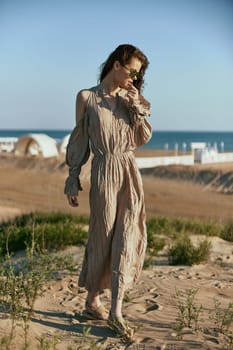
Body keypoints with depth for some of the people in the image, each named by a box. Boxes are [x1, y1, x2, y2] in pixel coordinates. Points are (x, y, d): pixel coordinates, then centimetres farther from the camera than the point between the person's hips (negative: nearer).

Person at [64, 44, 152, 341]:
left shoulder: (130, 98, 11)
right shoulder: (87, 97, 0)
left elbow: (143, 138, 6)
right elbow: (79, 139, 1)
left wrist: (135, 107, -4)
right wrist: (73, 179, -1)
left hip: (129, 172, 4)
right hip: (104, 171, -4)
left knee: (127, 236, -2)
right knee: (103, 235, 3)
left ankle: (116, 311, 3)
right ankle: (93, 302, 20)